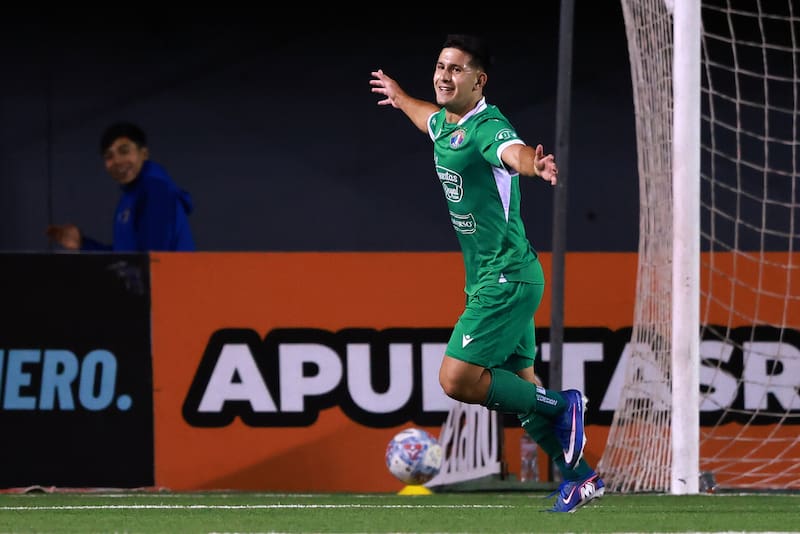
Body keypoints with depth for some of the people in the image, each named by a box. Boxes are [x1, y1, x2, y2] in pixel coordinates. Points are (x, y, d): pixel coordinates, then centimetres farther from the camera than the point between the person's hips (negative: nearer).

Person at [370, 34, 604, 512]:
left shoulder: (487, 128, -20)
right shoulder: (445, 124, 7)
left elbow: (514, 151, -44)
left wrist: (534, 164, -67)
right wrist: (399, 96, 54)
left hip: (506, 279, -9)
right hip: (489, 279, 9)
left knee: (458, 380, -16)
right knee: (519, 388, 13)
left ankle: (562, 406, -1)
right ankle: (581, 478, 23)